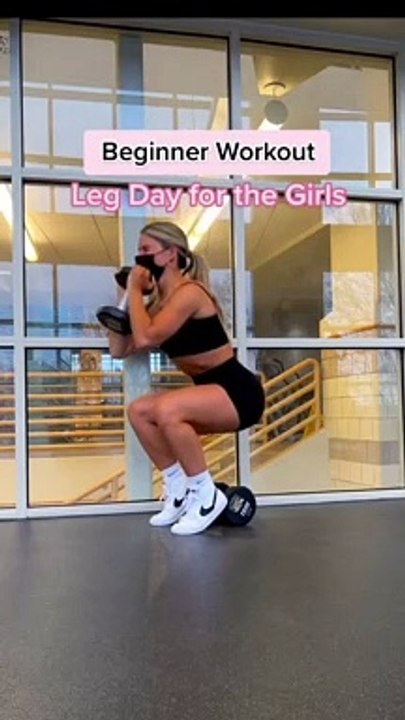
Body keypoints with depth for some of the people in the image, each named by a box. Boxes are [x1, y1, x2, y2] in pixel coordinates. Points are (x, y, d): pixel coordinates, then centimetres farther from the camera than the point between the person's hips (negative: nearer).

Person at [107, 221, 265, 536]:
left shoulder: (189, 292, -17)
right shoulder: (159, 302, 9)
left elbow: (145, 338, -29)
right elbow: (119, 349, 4)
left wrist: (135, 289, -16)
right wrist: (125, 295, 3)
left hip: (240, 391, -9)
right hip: (214, 394, 9)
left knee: (167, 410, -30)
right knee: (138, 411, 0)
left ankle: (208, 496, -11)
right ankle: (180, 491, 9)